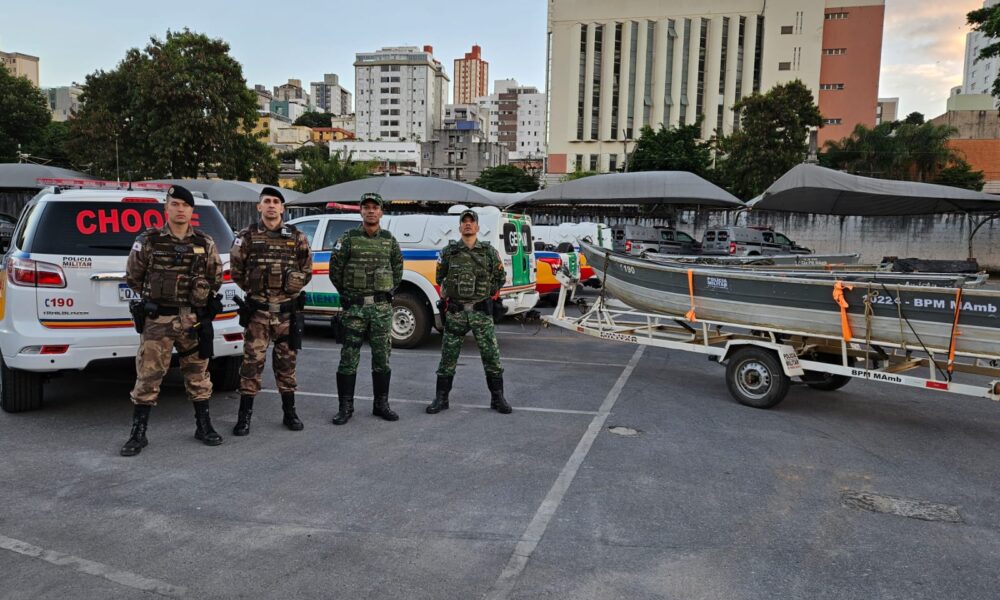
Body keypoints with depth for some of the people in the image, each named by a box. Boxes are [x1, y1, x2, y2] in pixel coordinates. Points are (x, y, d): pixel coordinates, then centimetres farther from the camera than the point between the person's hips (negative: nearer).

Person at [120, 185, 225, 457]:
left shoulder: (205, 243, 4)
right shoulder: (147, 241, -1)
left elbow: (216, 277, 15)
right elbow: (133, 277, 9)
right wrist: (154, 296, 12)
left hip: (194, 320, 2)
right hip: (157, 320, -2)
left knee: (198, 375, 10)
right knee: (147, 377, 0)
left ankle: (204, 427, 23)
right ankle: (138, 434, 11)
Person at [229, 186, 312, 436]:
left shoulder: (297, 237, 4)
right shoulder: (247, 237, 1)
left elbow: (306, 270, 11)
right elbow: (236, 270, 6)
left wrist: (292, 288, 5)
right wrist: (253, 289, 5)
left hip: (287, 310, 2)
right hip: (257, 311, -1)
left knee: (286, 362, 10)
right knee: (252, 362, -1)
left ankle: (290, 413, 21)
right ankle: (244, 416, 7)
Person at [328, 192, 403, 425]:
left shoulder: (390, 240, 8)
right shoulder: (348, 238, -1)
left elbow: (397, 270, 18)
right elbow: (335, 269, 3)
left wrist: (388, 292, 12)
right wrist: (346, 293, 5)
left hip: (382, 307, 2)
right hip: (354, 308, -2)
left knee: (382, 358, 7)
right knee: (349, 358, 1)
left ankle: (381, 405, 18)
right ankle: (345, 407, 10)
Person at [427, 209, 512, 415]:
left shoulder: (489, 251, 4)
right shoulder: (449, 251, 4)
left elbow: (500, 277, 12)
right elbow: (440, 278, 15)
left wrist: (486, 292, 6)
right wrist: (449, 293, 9)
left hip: (481, 311, 0)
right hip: (455, 311, 0)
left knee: (491, 355, 1)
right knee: (448, 356, 5)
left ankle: (497, 398, 12)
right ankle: (441, 398, 15)